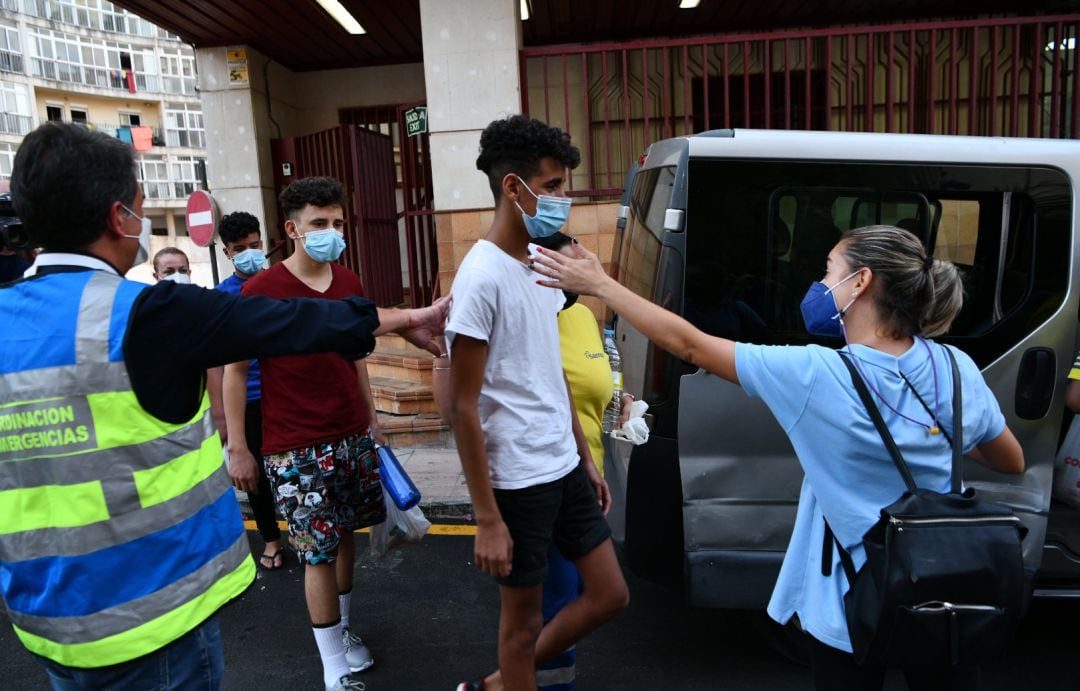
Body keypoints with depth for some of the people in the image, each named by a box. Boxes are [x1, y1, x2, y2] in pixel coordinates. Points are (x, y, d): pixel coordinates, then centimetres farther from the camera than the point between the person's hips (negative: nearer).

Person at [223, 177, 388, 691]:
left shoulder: (349, 283, 4)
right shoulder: (260, 291, -12)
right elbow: (235, 370, -7)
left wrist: (371, 419, 14)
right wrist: (237, 447, -8)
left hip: (353, 437, 5)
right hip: (296, 450, -5)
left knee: (345, 537, 15)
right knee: (319, 553, 2)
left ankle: (342, 628, 37)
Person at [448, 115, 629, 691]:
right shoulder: (483, 277, -19)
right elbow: (463, 407, -19)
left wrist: (586, 458, 16)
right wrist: (487, 519, -17)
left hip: (565, 469, 8)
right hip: (519, 481, -8)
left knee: (609, 595, 16)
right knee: (523, 620, 10)